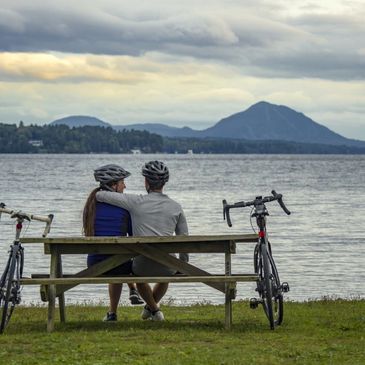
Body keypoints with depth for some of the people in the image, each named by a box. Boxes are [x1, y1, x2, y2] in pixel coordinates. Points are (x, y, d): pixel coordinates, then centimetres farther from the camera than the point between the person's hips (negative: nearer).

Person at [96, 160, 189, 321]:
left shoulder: (136, 202, -6)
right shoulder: (176, 207, 3)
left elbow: (100, 195, -3)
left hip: (143, 265, -2)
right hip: (167, 266, 2)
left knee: (139, 273, 38)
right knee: (165, 275, 41)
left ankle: (154, 309, 40)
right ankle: (150, 307, 56)